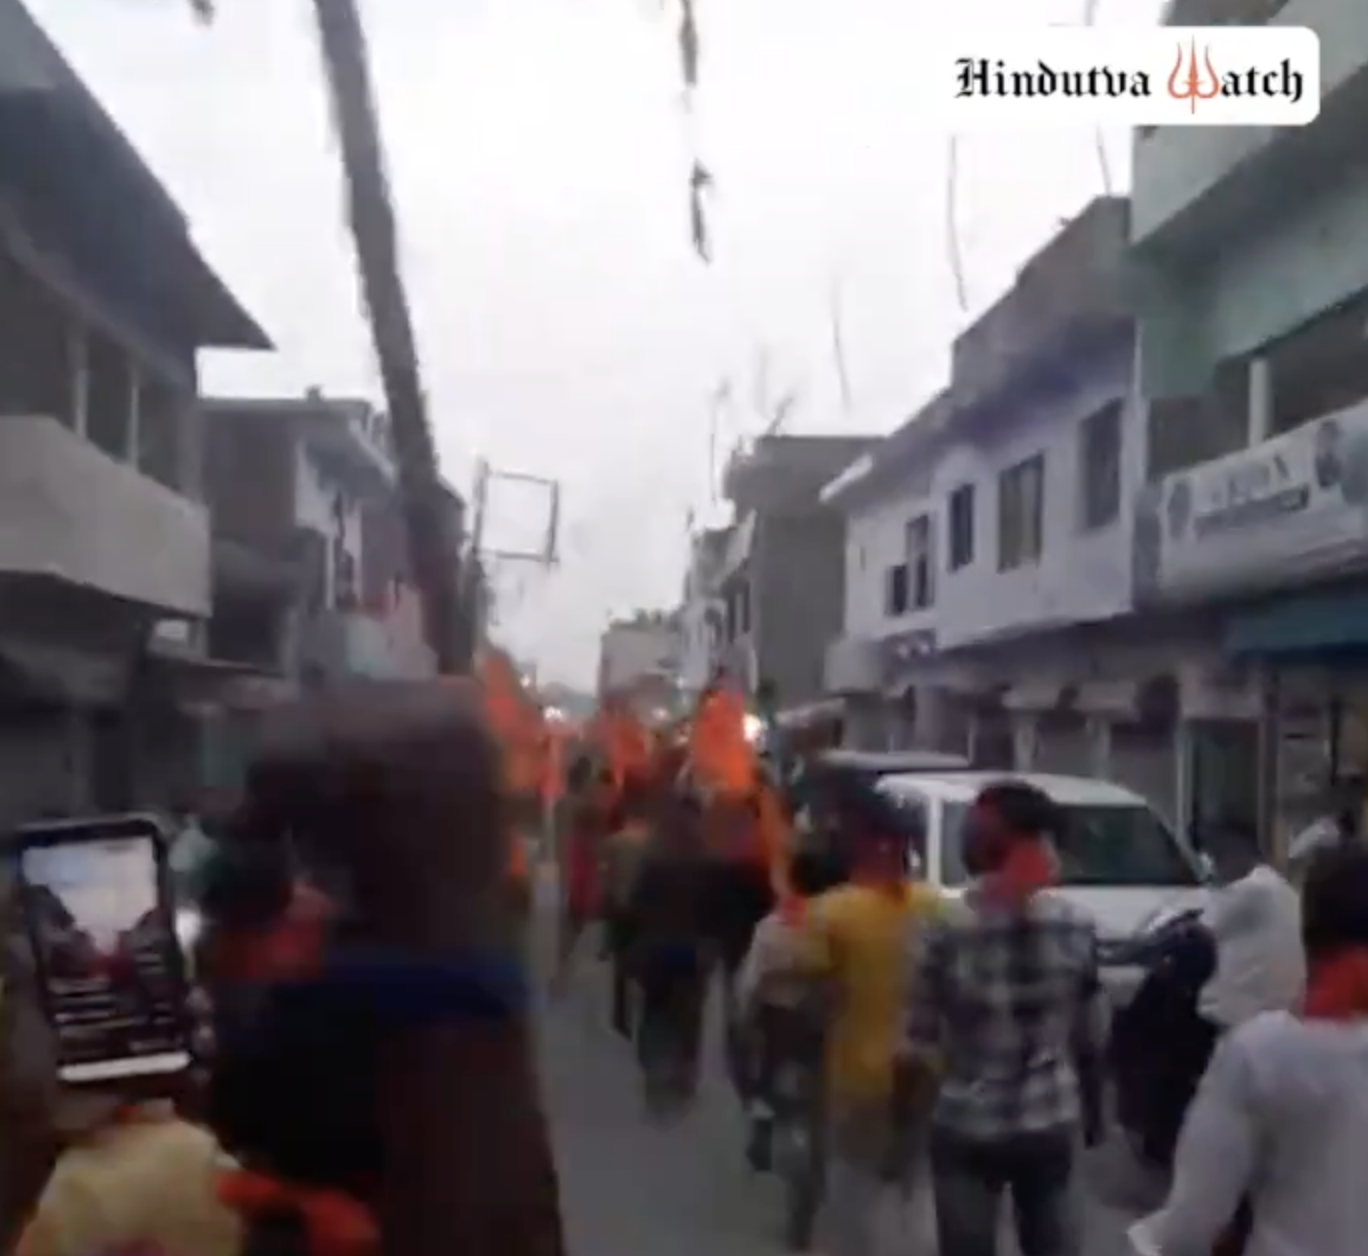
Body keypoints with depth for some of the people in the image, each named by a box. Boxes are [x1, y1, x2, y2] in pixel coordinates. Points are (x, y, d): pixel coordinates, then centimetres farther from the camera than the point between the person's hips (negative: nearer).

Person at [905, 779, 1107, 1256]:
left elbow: (920, 1041, -10)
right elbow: (1092, 1035, 2)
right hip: (1051, 1121, 3)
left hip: (967, 1126, -3)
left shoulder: (949, 931, -15)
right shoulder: (1075, 925, -6)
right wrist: (1093, 1111, 15)